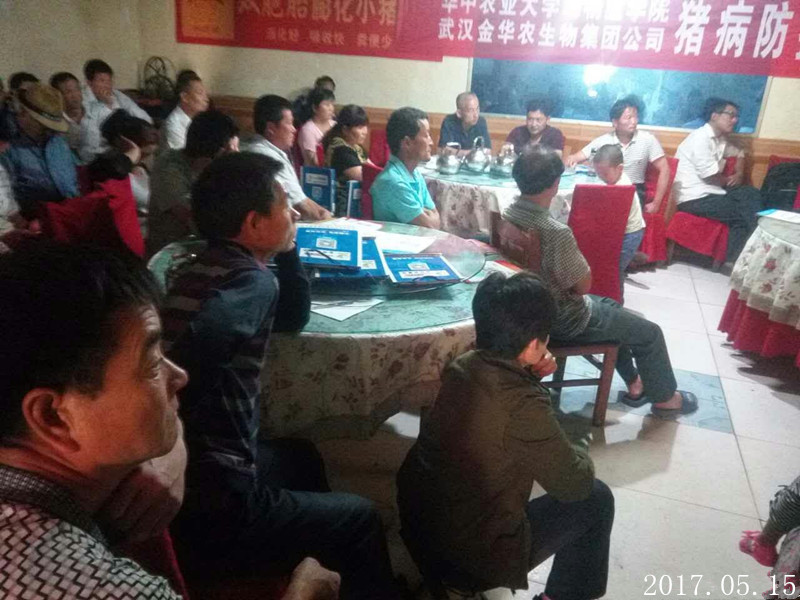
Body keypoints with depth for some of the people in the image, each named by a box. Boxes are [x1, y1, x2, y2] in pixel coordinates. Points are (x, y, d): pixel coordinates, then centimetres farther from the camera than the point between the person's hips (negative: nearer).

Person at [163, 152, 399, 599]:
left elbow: (294, 318, 17)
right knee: (362, 520, 11)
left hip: (193, 474, 9)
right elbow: (192, 345, -42)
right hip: (211, 504, -9)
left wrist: (287, 250, 7)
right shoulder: (251, 282, -22)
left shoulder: (213, 266, 7)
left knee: (301, 457, 32)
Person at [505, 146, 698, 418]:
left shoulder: (509, 213, -7)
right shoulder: (556, 232, -34)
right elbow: (583, 285, -20)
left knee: (611, 307, 30)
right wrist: (578, 256, -4)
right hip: (562, 319, -9)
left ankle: (634, 384, 40)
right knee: (650, 333, 9)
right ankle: (664, 398, 32)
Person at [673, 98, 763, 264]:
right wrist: (729, 180, 2)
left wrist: (739, 174, 13)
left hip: (711, 192, 9)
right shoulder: (700, 138, -15)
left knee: (752, 194, -1)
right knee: (746, 214, -13)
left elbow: (739, 153, 33)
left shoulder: (721, 140, 14)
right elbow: (709, 176, -19)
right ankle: (735, 258, 3)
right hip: (694, 198, -9)